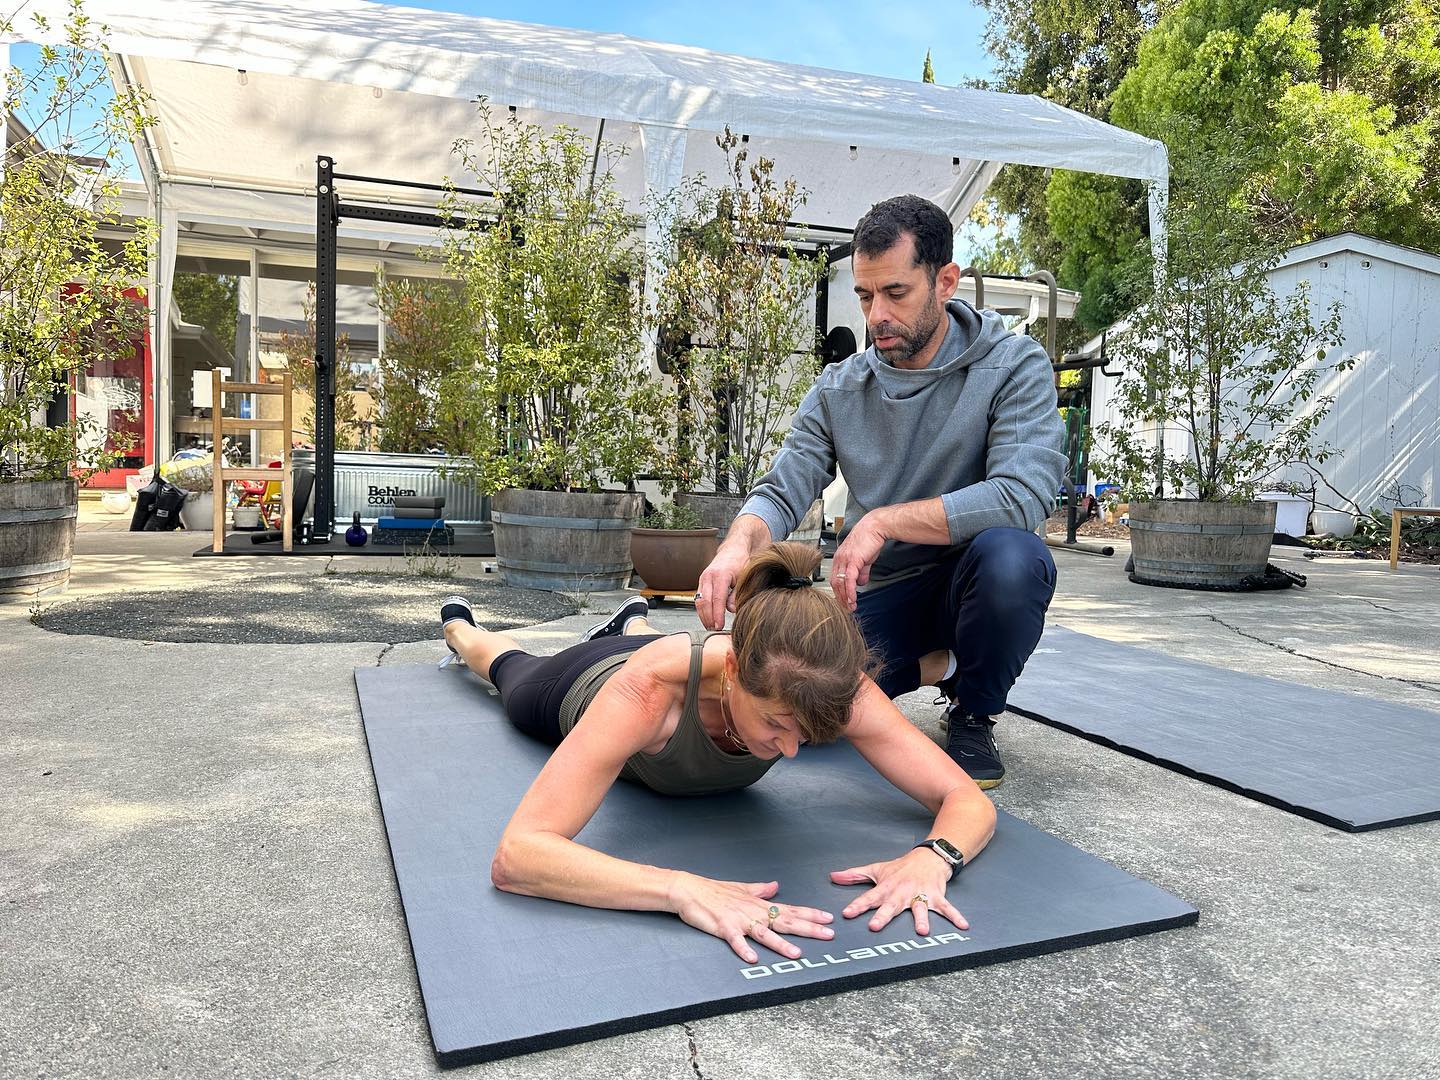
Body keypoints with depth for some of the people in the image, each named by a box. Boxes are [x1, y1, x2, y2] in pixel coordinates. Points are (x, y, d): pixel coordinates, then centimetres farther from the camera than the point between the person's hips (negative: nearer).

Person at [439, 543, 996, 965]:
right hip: (584, 687, -1)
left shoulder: (831, 688, -43)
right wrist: (682, 889, -69)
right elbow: (513, 858, -57)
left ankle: (632, 623, 72)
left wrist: (931, 856, -59)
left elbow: (969, 800, -37)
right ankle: (459, 625, 66)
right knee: (514, 672, 35)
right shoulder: (649, 686, -52)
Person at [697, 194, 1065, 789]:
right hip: (877, 594, 3)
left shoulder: (1014, 365, -12)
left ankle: (973, 714, -5)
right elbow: (780, 493, -6)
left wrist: (882, 521, -28)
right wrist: (737, 547, -29)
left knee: (1011, 555, -37)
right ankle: (931, 665, 10)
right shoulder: (837, 389, 0)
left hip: (968, 584, -2)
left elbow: (1024, 494, -26)